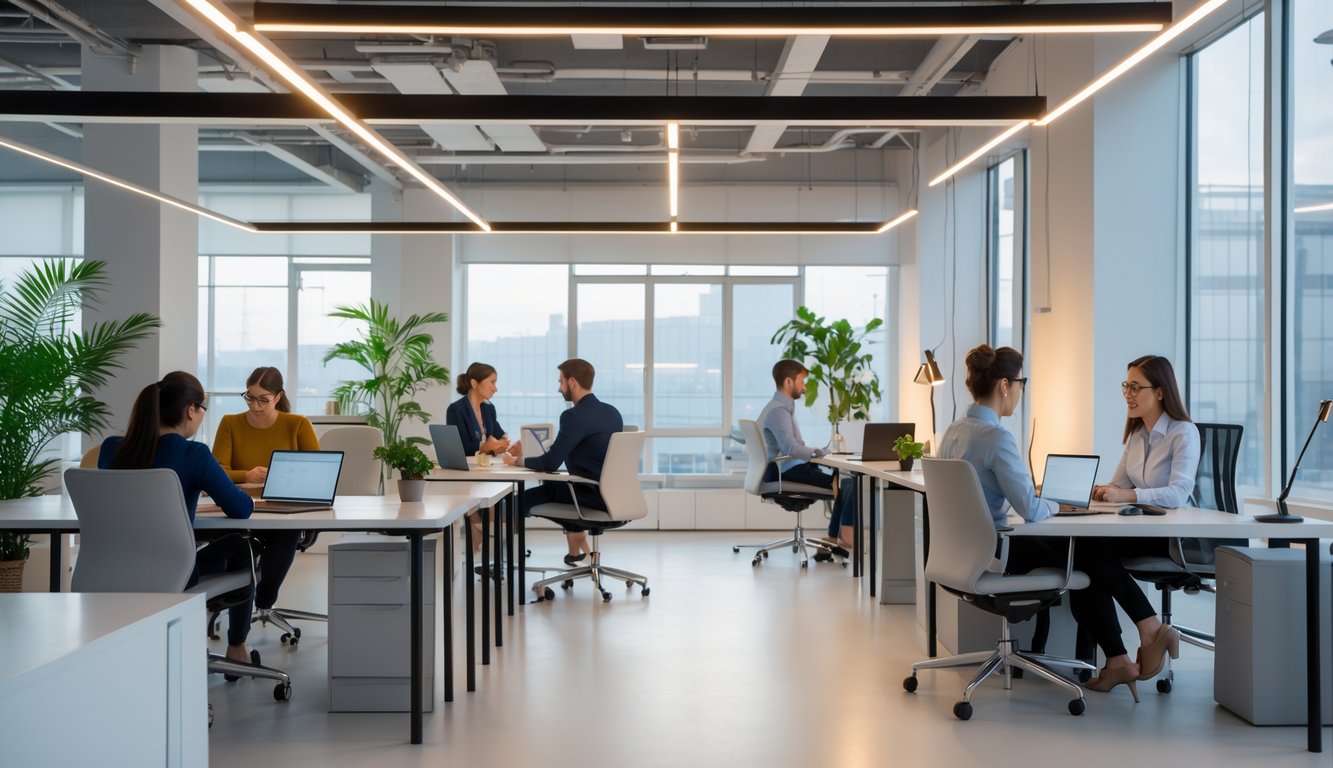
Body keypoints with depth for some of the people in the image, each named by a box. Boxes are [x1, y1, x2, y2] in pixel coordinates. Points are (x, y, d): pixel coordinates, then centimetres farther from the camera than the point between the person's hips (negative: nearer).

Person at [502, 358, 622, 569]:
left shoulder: (574, 416, -17)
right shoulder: (612, 412, 8)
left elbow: (550, 464, -19)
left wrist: (515, 460, -3)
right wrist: (556, 449, 21)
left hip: (595, 497, -8)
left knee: (525, 497, 5)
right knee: (554, 485, 31)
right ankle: (579, 550, 33)